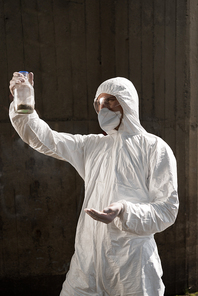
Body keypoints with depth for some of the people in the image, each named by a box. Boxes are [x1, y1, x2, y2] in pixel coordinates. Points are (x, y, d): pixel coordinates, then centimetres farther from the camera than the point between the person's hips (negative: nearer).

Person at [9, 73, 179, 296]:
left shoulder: (155, 148, -5)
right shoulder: (92, 146, 11)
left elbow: (166, 210, -8)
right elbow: (44, 139, 11)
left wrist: (124, 211, -25)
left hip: (132, 263, -4)